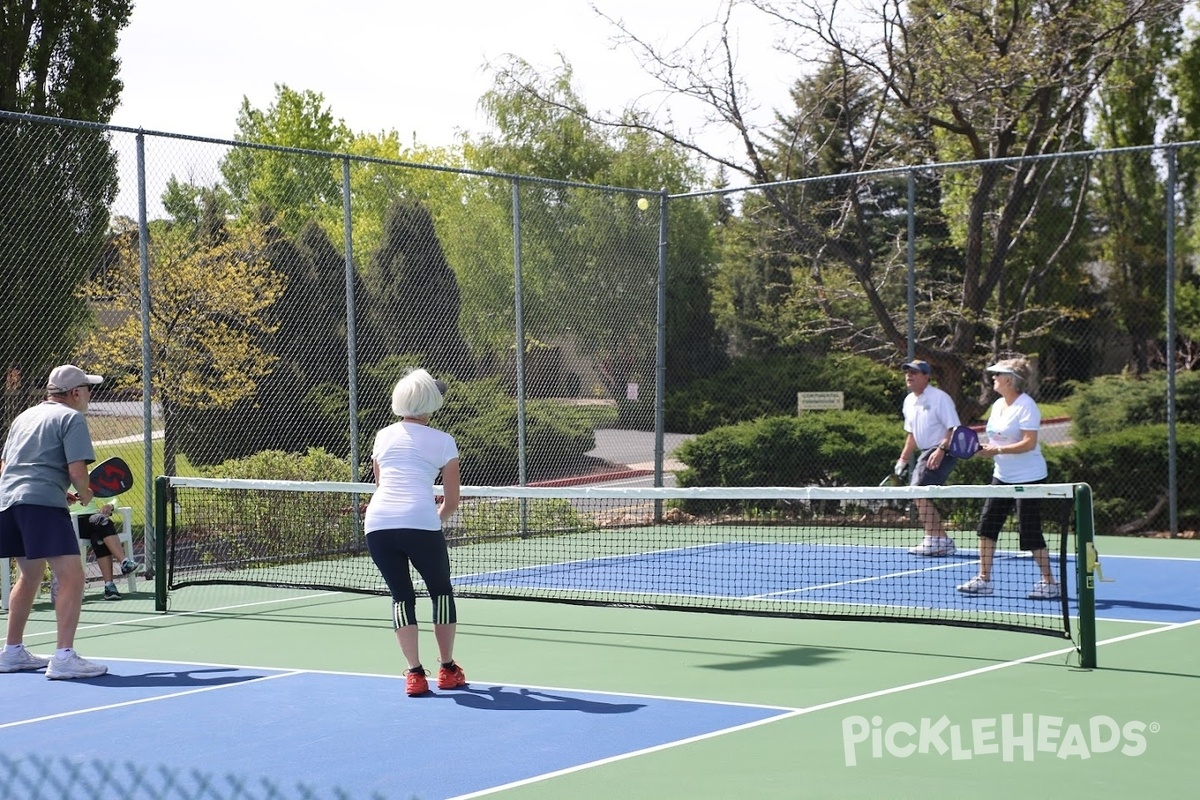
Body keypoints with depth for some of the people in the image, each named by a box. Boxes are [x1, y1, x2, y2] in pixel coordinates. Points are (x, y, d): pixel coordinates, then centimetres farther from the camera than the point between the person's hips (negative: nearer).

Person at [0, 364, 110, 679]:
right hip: (42, 503, -9)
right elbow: (77, 470, -12)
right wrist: (84, 494, 9)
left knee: (29, 575, 25)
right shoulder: (71, 418, 0)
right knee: (71, 576, -11)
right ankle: (64, 658, -20)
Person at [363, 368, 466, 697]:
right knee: (441, 592, 17)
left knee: (401, 596, 14)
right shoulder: (443, 442, 8)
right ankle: (447, 669, 20)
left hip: (377, 522, 3)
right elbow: (451, 502, 9)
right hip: (420, 521, -3)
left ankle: (415, 674, 6)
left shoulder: (383, 436, 18)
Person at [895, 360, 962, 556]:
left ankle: (934, 539, -16)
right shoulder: (909, 401, 13)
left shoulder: (939, 398, -13)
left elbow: (954, 429, -17)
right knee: (919, 497, 5)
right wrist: (903, 459, 19)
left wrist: (940, 450, -29)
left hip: (942, 453, -9)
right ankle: (943, 541, 13)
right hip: (925, 453, 9)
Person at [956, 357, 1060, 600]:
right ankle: (983, 579, 10)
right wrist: (985, 449, -1)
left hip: (1028, 478, -9)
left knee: (1030, 532, -5)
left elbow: (1029, 443, -22)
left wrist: (998, 450, -26)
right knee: (987, 524, 4)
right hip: (1002, 476, 9)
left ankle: (1049, 582, 6)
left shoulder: (1026, 406, -16)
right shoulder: (998, 405, 10)